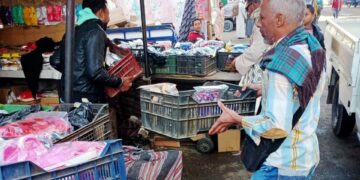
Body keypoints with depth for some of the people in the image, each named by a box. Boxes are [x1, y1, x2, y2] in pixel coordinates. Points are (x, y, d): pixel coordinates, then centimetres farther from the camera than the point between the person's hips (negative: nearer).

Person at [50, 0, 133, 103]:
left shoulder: (74, 31, 11)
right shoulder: (95, 31, -14)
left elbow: (55, 61, 17)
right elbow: (95, 71, -23)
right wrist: (119, 83, -11)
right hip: (87, 99, -8)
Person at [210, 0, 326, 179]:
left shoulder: (281, 63, -29)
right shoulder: (311, 44, 0)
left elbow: (277, 127, -31)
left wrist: (237, 119, -19)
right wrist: (264, 90, 12)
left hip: (283, 165, -9)